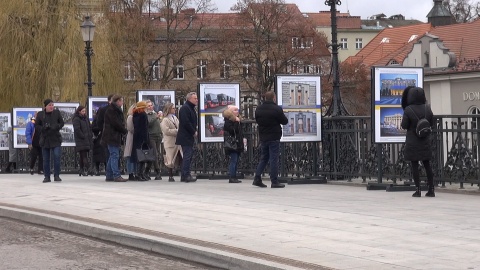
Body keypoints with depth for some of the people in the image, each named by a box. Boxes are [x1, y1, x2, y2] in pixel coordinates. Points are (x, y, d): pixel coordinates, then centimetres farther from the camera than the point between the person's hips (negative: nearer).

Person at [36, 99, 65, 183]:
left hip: (56, 139, -1)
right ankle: (47, 177, 15)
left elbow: (62, 123, 7)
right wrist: (44, 128, -15)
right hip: (45, 139, 1)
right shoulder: (40, 114, 1)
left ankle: (56, 176, -1)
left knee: (57, 156, -11)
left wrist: (56, 127, -13)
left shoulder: (57, 112, 2)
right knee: (46, 159, 5)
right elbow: (36, 125, 5)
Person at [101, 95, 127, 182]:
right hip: (111, 136, -10)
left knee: (112, 156, 12)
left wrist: (123, 130, 2)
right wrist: (125, 131, -8)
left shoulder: (116, 110, 20)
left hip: (115, 137, 10)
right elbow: (115, 123, -17)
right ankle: (116, 176, -16)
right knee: (115, 156, -13)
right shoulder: (111, 110, -12)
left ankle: (109, 176, 15)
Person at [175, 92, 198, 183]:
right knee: (187, 156, -10)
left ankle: (184, 176, 15)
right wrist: (193, 132, -13)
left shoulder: (191, 108, 18)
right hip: (185, 137, -10)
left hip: (189, 137, 10)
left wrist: (194, 131, 6)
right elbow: (186, 123, -22)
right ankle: (186, 176, -8)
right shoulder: (185, 108, -14)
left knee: (188, 156, 11)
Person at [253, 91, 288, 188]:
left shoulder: (258, 109, 5)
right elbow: (285, 121, -6)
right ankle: (274, 182, -1)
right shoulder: (277, 109, -14)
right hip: (274, 138, -6)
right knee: (274, 159, -2)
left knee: (264, 158, 16)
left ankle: (257, 178, 8)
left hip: (263, 137, 6)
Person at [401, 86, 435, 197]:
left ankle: (418, 190, 1)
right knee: (427, 164, 11)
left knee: (414, 165, 3)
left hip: (412, 141, -4)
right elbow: (431, 123, 7)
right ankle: (431, 189, 12)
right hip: (425, 141, 4)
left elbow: (404, 125, -10)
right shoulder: (427, 109, -2)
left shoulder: (408, 110, -15)